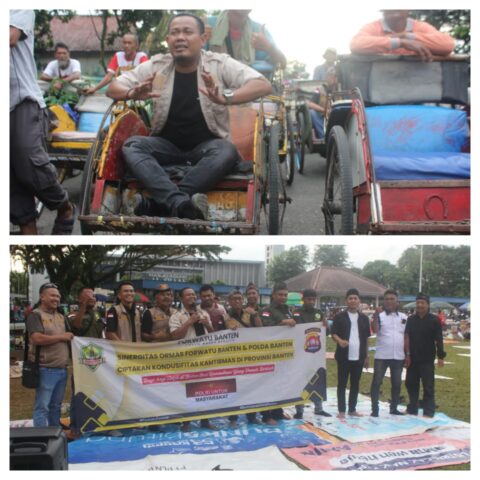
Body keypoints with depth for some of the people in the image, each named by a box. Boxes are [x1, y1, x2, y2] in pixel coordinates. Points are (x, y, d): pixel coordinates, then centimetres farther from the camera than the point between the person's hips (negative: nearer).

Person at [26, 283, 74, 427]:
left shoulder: (61, 316, 17)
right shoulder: (36, 315, -6)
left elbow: (70, 336, 30)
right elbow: (37, 339, -20)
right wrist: (62, 337, -12)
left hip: (62, 369, 7)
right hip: (45, 369, -7)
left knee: (56, 406, 15)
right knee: (42, 407, -3)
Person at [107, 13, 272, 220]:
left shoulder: (220, 64, -6)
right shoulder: (155, 66, 2)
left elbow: (264, 85, -16)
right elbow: (112, 88, 4)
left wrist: (225, 98, -35)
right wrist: (132, 93, -22)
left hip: (207, 146, -2)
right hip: (167, 145, 2)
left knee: (226, 151, -34)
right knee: (131, 145, -25)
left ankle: (160, 203, -37)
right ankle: (181, 203, -47)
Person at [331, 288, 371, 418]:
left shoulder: (364, 318, 10)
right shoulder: (339, 317, -2)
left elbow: (366, 338, 13)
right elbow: (333, 334, -4)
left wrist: (366, 356, 11)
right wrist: (340, 341, -26)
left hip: (359, 357, 3)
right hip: (344, 356, -3)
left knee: (355, 384, 10)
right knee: (342, 384, 2)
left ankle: (352, 409, 19)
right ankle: (341, 410, 8)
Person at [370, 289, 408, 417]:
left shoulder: (403, 317, 8)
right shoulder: (380, 316, -3)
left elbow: (406, 336, 12)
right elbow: (375, 330, -20)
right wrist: (375, 318, -35)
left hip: (398, 356, 4)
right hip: (381, 356, -4)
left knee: (397, 383, 12)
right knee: (376, 382, -3)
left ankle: (394, 408, 24)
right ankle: (374, 409, 3)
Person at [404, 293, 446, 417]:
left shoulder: (434, 320, -4)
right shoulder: (411, 319, 5)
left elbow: (438, 340, -4)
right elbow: (407, 337, 3)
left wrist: (441, 356, -8)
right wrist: (407, 354, -3)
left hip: (427, 359, -4)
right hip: (413, 358, 4)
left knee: (428, 386, 1)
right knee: (411, 384, 10)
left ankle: (428, 412, 9)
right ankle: (412, 409, 23)